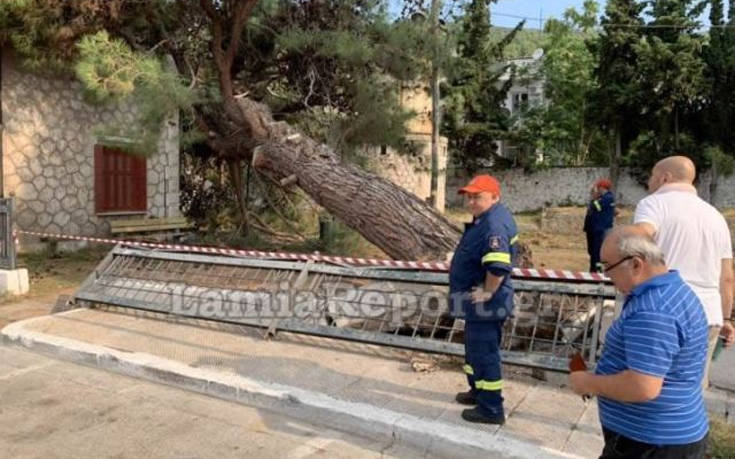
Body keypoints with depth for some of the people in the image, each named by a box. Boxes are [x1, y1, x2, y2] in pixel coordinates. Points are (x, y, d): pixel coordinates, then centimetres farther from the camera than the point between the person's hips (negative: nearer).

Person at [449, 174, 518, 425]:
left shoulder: (494, 224, -24)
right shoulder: (486, 219, 11)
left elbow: (498, 265, -35)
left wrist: (488, 293, -23)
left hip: (483, 303, -11)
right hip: (477, 302, 11)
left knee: (484, 352, 0)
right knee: (475, 349, 24)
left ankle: (491, 409, 12)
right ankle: (478, 391, 41)